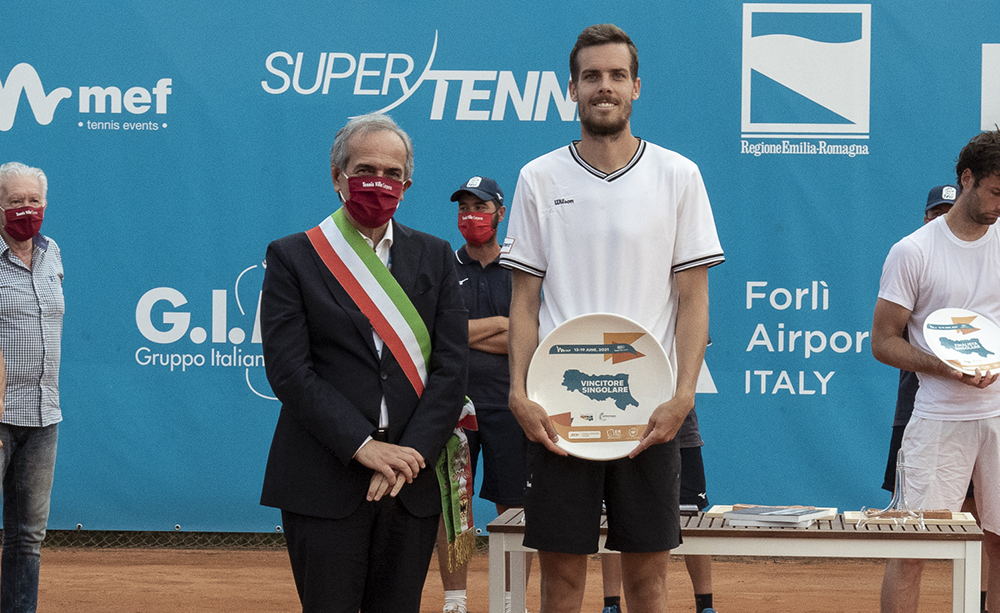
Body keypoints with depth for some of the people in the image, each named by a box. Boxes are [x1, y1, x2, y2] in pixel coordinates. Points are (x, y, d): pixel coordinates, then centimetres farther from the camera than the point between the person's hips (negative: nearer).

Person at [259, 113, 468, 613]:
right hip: (326, 476, -3)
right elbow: (288, 370, -6)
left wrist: (409, 455, -9)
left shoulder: (435, 257, 12)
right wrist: (363, 446, -15)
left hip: (411, 478, 3)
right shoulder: (292, 257, 3)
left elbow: (451, 366, 4)